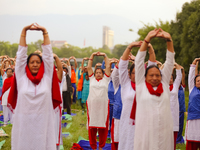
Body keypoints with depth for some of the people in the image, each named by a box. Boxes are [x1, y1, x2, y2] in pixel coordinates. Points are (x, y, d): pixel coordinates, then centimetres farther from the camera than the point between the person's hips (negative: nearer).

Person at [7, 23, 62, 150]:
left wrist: (44, 31, 3)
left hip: (43, 122, 0)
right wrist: (24, 30, 3)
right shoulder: (21, 77, 4)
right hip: (24, 122, 0)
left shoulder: (47, 77, 5)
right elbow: (21, 54, 5)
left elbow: (48, 54, 5)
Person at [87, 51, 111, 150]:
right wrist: (92, 55, 11)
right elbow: (89, 67, 12)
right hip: (92, 105, 1)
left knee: (103, 126, 2)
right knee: (92, 126, 1)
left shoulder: (105, 79, 10)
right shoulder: (92, 79, 13)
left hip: (103, 106, -1)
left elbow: (108, 67, 8)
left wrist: (105, 56, 9)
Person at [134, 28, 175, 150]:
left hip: (164, 131, 2)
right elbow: (139, 61, 4)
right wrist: (147, 39, -1)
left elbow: (170, 61, 10)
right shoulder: (141, 85, 6)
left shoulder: (164, 84, 12)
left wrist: (169, 40, 3)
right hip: (145, 131, -2)